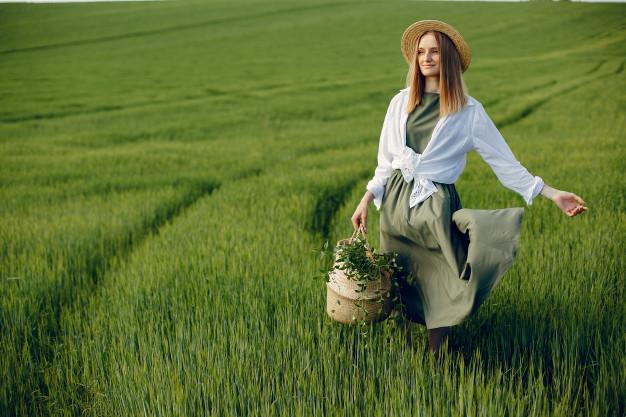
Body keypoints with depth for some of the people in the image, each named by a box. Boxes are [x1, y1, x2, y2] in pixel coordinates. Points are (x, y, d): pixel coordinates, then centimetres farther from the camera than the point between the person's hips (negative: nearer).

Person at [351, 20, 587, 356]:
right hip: (395, 200, 3)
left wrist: (552, 194, -7)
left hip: (436, 205, -3)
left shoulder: (468, 111, -2)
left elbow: (504, 161, -2)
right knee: (398, 285, 11)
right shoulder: (402, 102, 6)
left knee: (436, 289, -3)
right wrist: (367, 200, 7)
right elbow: (386, 161, 12)